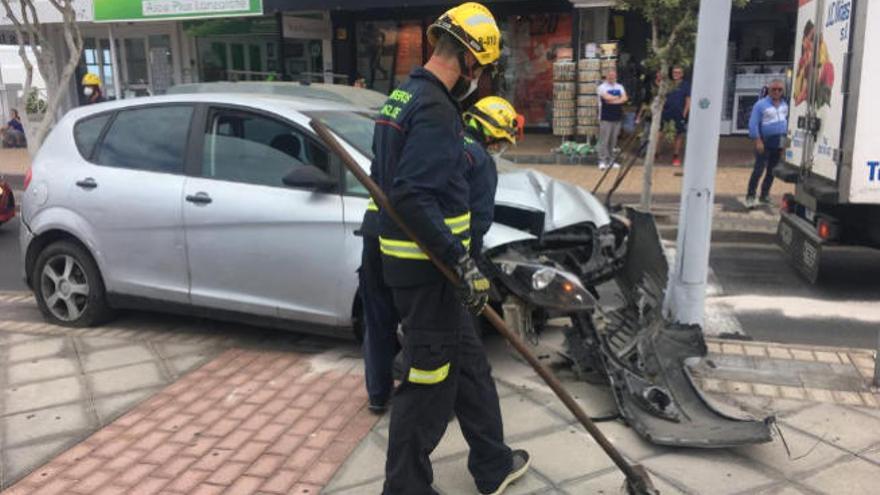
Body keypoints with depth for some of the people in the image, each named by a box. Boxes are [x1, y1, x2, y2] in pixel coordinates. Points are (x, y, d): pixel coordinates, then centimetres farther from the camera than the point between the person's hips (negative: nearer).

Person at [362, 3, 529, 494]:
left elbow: (387, 180, 18)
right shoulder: (436, 110, -19)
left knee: (469, 363, 20)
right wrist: (462, 262, -26)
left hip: (407, 257, 10)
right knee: (429, 379, 3)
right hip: (428, 268, -10)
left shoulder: (404, 96, 12)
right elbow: (415, 198, -28)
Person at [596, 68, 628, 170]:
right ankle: (602, 161, -6)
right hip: (606, 118, -5)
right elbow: (607, 97, -17)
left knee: (613, 140, 7)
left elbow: (624, 98, 0)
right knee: (604, 140, -9)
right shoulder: (602, 87, -1)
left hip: (617, 117, 5)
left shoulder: (620, 87, 14)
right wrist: (618, 98, -1)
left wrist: (612, 100, -11)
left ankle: (611, 160, 13)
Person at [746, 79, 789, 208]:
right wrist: (758, 141, -18)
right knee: (759, 169, -12)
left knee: (772, 171, 10)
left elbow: (787, 120, 22)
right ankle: (750, 196, -6)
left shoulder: (784, 105, 12)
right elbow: (753, 124, -12)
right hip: (765, 142, -6)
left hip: (779, 143, 6)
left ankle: (764, 195, 20)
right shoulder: (761, 105, -8)